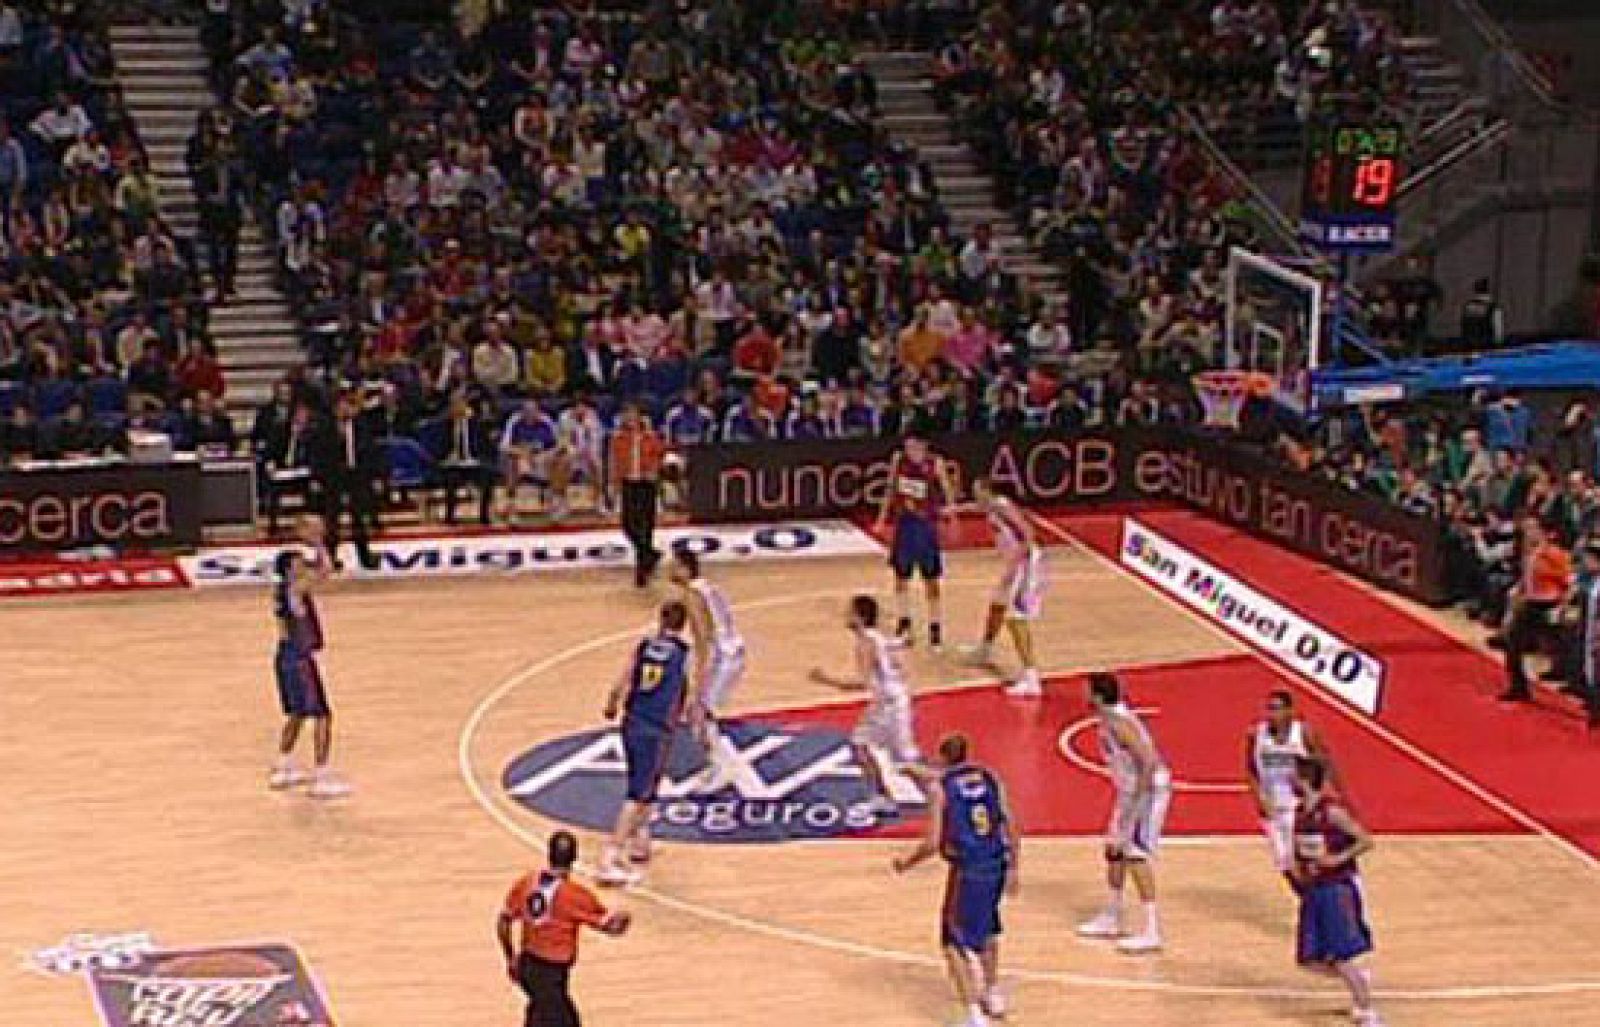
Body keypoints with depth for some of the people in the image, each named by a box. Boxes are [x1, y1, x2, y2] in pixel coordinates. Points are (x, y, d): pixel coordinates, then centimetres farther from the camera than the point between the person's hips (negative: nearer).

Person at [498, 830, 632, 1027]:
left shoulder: (526, 883, -2)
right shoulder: (575, 894, -17)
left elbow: (503, 924, 6)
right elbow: (610, 925, -9)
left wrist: (511, 959, 20)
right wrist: (623, 917, 14)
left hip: (527, 964, 7)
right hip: (552, 971, -7)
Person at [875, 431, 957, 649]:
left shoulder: (935, 463, -13)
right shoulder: (898, 460, -2)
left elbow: (947, 491, -11)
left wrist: (949, 508, -29)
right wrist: (883, 517, 11)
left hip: (927, 524, -3)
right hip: (904, 523, 3)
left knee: (931, 580, 6)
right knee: (901, 576, 8)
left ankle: (934, 628, 17)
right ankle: (904, 624, 20)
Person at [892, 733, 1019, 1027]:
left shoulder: (940, 787, -5)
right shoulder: (990, 778, 8)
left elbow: (932, 843, -9)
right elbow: (1010, 825, 5)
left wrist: (906, 862, 8)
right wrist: (1014, 869, 13)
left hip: (967, 870, -6)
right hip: (998, 865, 6)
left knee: (955, 943, 3)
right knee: (987, 926, 30)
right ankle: (993, 994, 42)